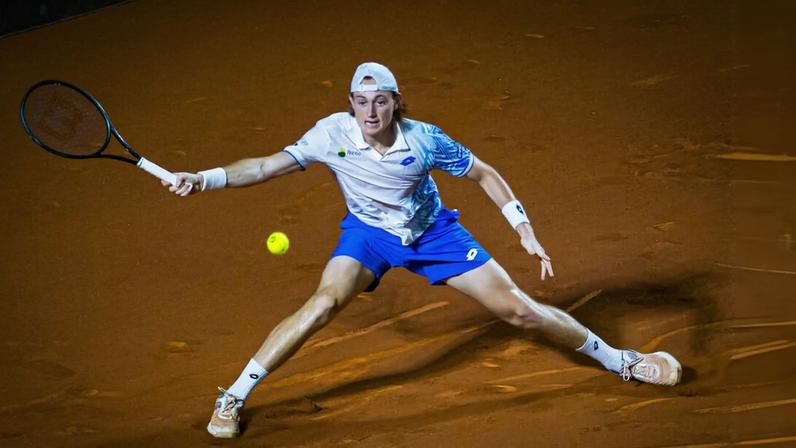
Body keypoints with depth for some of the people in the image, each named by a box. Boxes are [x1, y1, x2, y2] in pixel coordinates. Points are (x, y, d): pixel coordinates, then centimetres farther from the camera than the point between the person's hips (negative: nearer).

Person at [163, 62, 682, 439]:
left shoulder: (425, 138, -25)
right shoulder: (333, 133, -24)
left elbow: (485, 175, -11)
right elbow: (269, 166, -21)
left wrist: (526, 231, -16)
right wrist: (206, 178, -33)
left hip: (433, 232, 0)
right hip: (369, 232, 0)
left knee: (519, 309, -3)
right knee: (324, 302, -28)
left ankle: (618, 360, 19)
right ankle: (233, 398, -16)